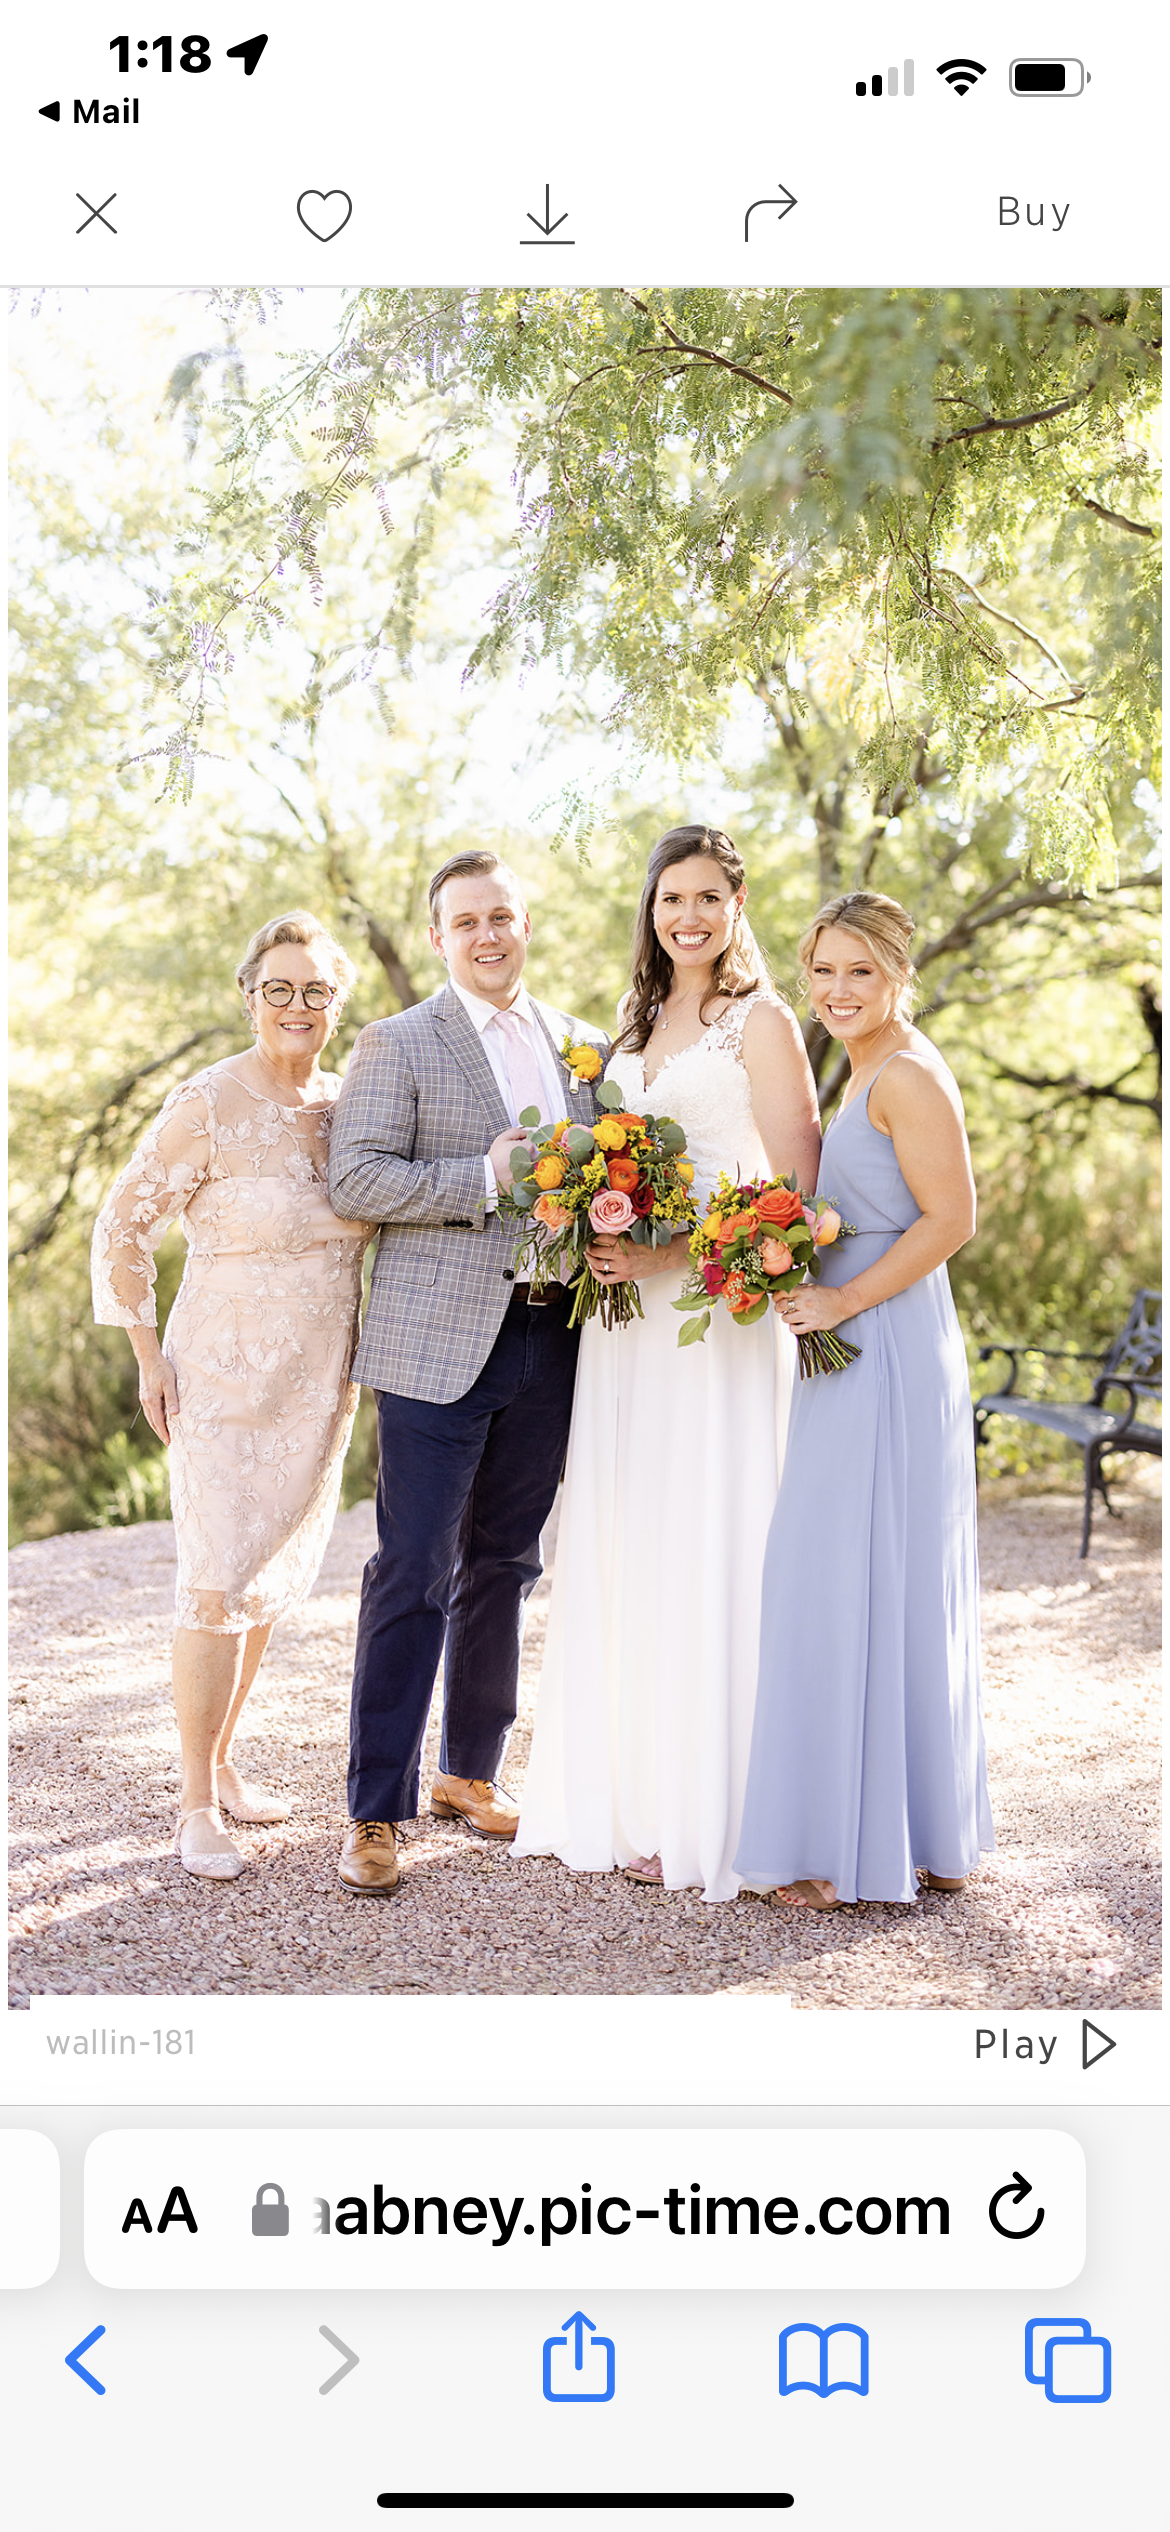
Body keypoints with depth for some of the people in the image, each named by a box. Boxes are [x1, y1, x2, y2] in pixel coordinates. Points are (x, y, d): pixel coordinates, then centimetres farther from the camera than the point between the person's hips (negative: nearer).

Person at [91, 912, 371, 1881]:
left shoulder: (346, 1102, 3)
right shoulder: (208, 1106, -15)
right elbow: (123, 1227, -9)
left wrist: (353, 1357, 13)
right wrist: (150, 1360, -9)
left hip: (321, 1385, 6)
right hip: (226, 1379, -6)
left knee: (273, 1580, 14)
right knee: (218, 1589, -6)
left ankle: (223, 1760, 31)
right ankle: (199, 1805, 7)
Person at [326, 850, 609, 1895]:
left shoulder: (584, 1045, 14)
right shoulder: (396, 1045, -1)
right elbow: (356, 1179, -10)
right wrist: (485, 1179, -19)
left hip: (549, 1336, 5)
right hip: (440, 1341, -5)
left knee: (505, 1566, 14)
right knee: (414, 1576, -4)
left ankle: (472, 1773, 28)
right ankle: (376, 1812, 4)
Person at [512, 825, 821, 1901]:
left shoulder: (761, 1023, -5)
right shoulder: (637, 1022, 17)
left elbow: (798, 1190, -12)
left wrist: (671, 1256, -19)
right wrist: (601, 1242, 3)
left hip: (717, 1313, -7)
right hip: (626, 1317, 7)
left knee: (704, 1555, -4)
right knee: (621, 1550, 8)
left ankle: (705, 1817, 6)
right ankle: (625, 1793, 19)